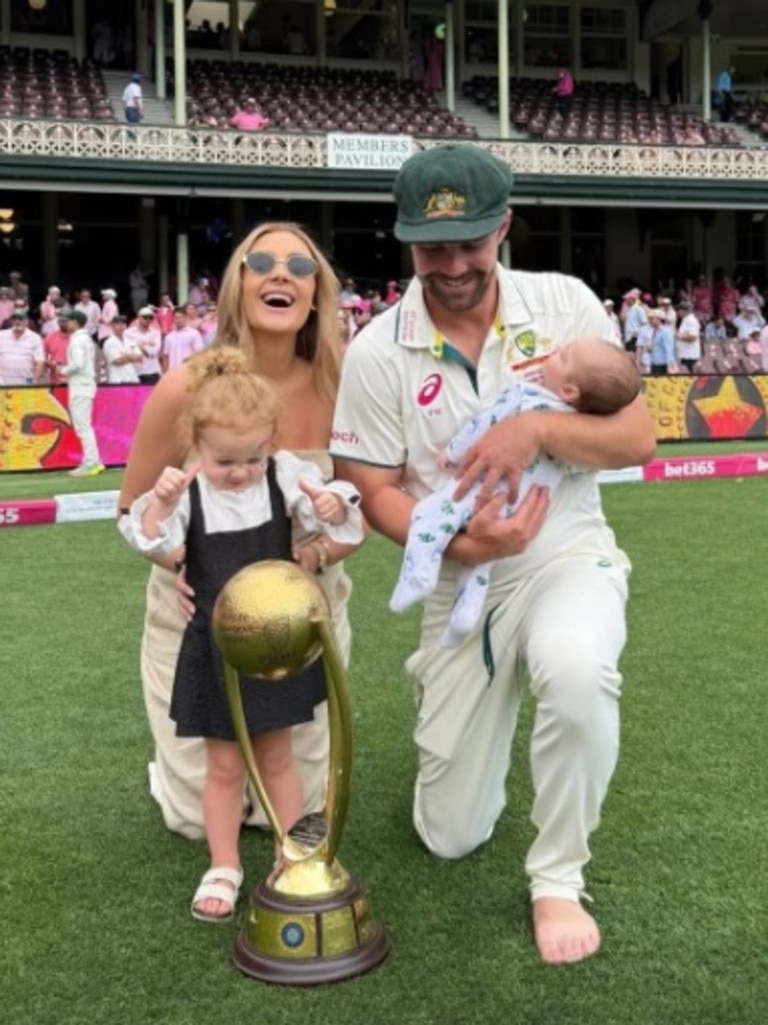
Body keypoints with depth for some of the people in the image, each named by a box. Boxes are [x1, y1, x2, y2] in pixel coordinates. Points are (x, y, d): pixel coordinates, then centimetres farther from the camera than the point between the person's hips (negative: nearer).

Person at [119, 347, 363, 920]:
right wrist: (160, 503, -38)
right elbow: (154, 545, -19)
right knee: (224, 764, 10)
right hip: (215, 647, 0)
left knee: (276, 754, 14)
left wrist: (334, 509, -33)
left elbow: (338, 519, -10)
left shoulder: (287, 474, -8)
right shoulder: (185, 489, -10)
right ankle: (224, 867, 26)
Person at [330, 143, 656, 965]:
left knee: (577, 673, -39)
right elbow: (377, 496, -5)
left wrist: (539, 428, -26)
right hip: (459, 582, 1)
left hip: (568, 556, -1)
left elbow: (637, 438, -7)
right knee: (450, 835, 8)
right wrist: (465, 545, -23)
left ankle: (558, 880, -12)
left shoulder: (564, 305, -7)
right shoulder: (376, 353, -8)